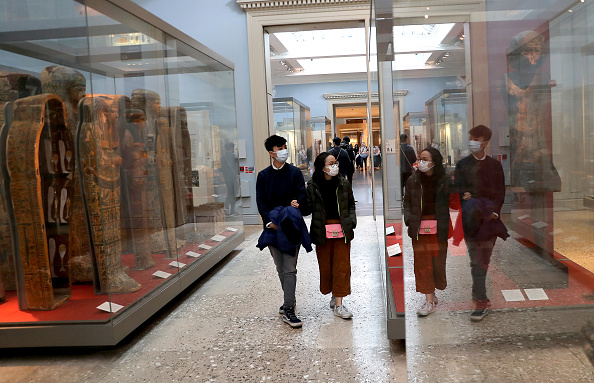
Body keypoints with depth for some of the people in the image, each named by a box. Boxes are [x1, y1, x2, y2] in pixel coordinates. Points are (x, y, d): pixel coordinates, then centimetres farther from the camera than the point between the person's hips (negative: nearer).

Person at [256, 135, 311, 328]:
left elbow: (301, 195, -2)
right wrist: (270, 220, -13)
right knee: (281, 268, 13)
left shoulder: (295, 172, 3)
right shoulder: (263, 176, 6)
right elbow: (260, 202, 1)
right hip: (272, 226, 3)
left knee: (290, 269, -7)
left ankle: (288, 310, -5)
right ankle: (289, 301, 30)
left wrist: (296, 204, -24)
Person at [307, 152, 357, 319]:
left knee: (342, 266, 0)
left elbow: (351, 205, 14)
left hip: (342, 230, 1)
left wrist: (351, 221, 0)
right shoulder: (312, 186, -2)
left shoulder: (344, 184, 4)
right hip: (322, 232, -1)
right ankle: (335, 295, 31)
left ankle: (338, 304, 7)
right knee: (326, 266, 8)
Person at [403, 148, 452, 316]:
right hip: (419, 228, 2)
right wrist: (408, 217, -3)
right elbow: (407, 202, 12)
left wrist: (447, 225, -9)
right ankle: (430, 300, 8)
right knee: (422, 263, 0)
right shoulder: (413, 180, 5)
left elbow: (450, 204, 4)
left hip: (438, 228, -1)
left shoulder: (444, 181, -1)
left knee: (438, 261, 5)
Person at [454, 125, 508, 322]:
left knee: (485, 259, 10)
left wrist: (495, 211, -6)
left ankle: (477, 292, 28)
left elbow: (500, 191, 7)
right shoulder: (462, 165, 4)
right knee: (477, 260, -4)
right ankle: (481, 302, -3)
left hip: (490, 216, 2)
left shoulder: (495, 165, 8)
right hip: (472, 217, -2)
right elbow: (457, 190, 1)